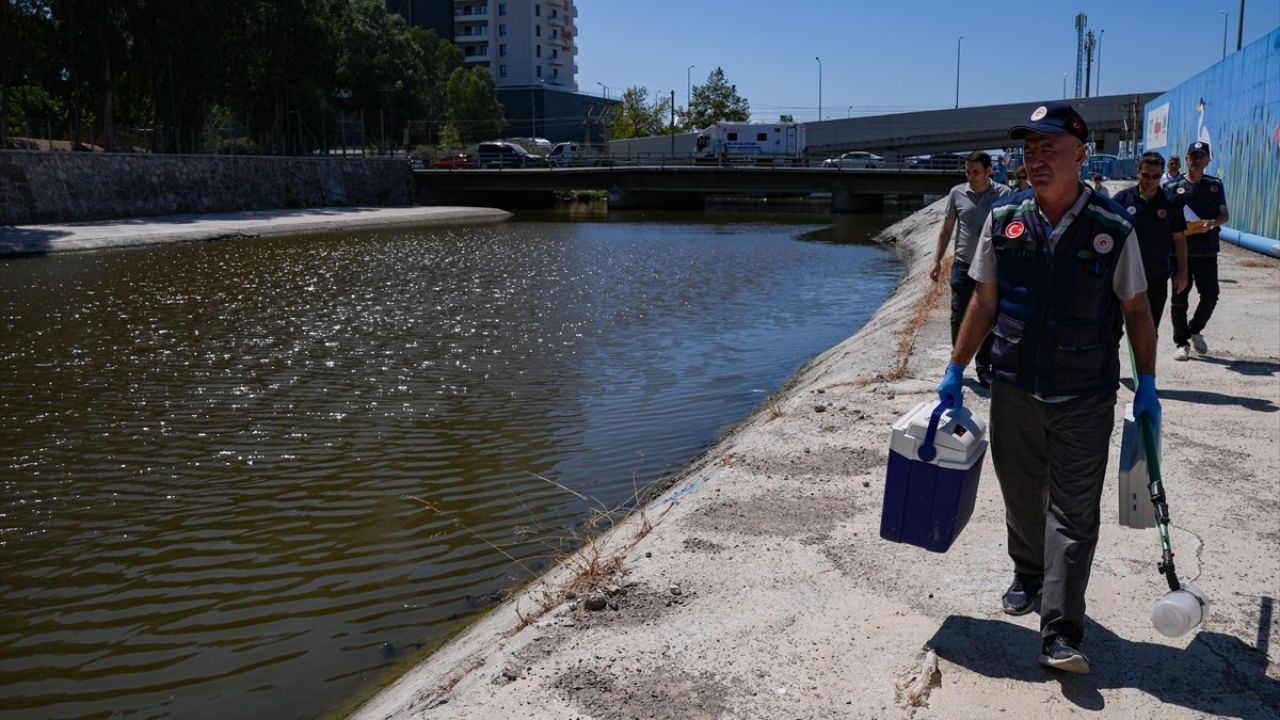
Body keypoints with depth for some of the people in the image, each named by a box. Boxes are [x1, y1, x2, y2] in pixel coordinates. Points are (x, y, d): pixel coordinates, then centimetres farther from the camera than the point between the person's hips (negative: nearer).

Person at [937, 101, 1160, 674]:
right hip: (1014, 391, 3)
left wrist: (1147, 385, 1)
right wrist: (955, 371, 6)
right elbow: (984, 304, 7)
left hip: (1085, 400, -2)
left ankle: (1060, 634, 0)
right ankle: (1028, 578, 41)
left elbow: (1137, 311, 3)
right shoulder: (1003, 222, 0)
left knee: (1073, 514, -2)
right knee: (1021, 497, 16)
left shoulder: (1113, 230, -6)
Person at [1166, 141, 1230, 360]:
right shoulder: (1174, 187, 2)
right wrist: (1183, 227, -20)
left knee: (1210, 295, 2)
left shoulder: (1215, 185, 11)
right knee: (1180, 298, 1)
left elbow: (1224, 214, 9)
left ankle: (1195, 330, 26)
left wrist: (1212, 223, -14)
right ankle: (1181, 342, 11)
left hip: (1207, 251, 2)